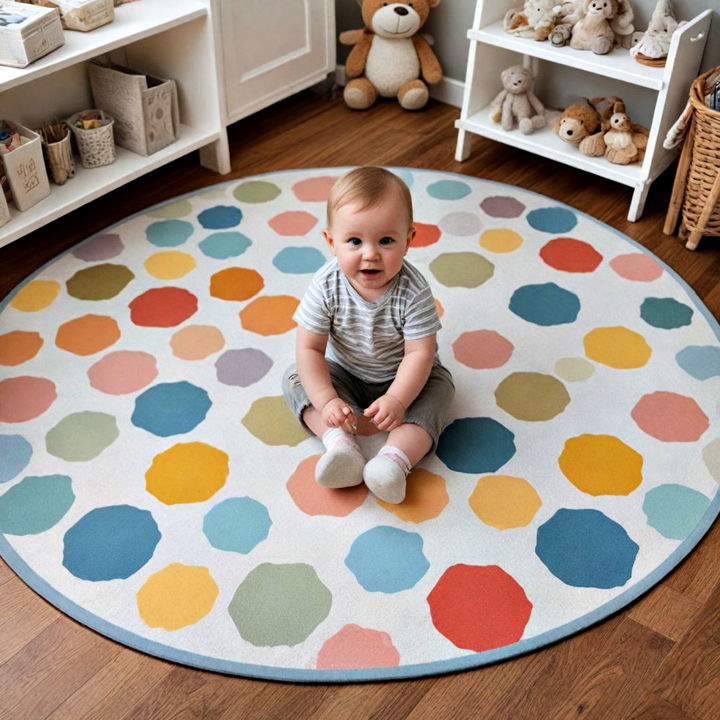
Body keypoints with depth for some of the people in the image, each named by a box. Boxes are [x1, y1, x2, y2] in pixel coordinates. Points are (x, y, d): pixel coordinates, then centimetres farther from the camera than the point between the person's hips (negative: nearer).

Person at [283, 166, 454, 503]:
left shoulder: (413, 292, -29)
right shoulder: (326, 286, -25)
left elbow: (419, 353, -26)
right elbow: (309, 349, -21)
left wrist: (396, 400, -37)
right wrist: (326, 399, -30)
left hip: (401, 377, -2)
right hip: (343, 374, 2)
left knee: (438, 387, -24)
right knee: (295, 377, -14)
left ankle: (395, 457, -36)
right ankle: (340, 443, -29)